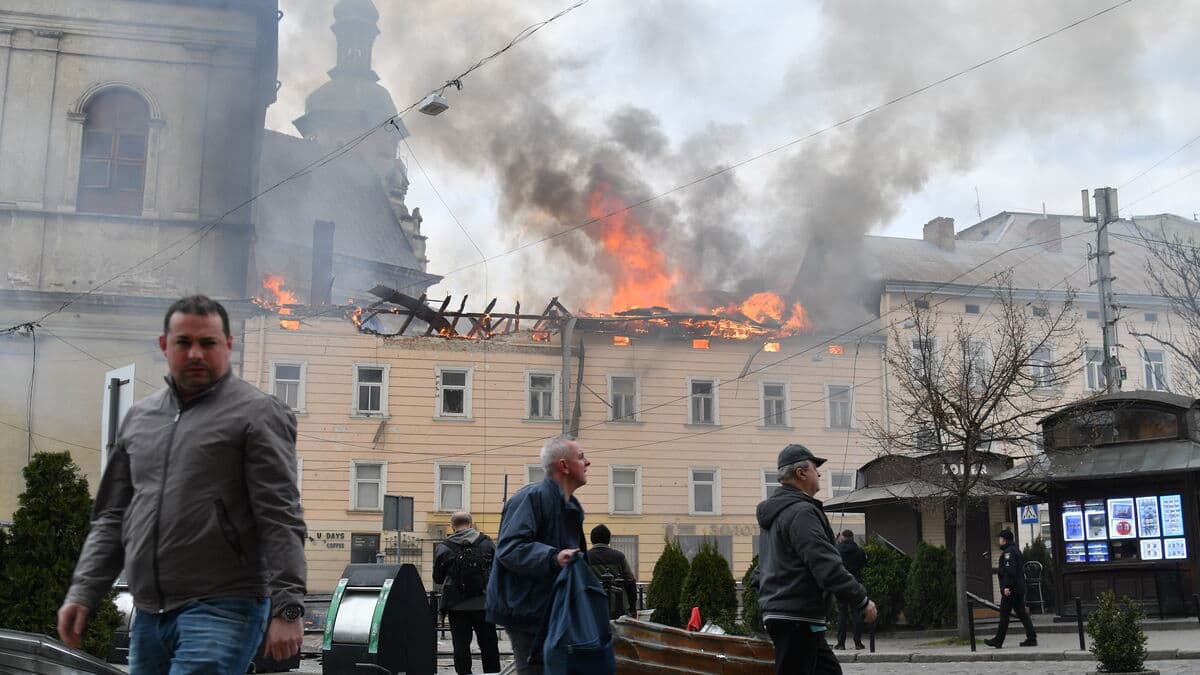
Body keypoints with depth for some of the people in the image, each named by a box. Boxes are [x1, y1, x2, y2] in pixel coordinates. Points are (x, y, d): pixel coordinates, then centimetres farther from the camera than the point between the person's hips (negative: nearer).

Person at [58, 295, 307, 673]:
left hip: (221, 610, -6)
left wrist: (287, 608, -17)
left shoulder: (256, 413, -3)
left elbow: (281, 520, -10)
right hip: (149, 615, 7)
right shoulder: (139, 417, 16)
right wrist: (83, 593, 10)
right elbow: (112, 518, 20)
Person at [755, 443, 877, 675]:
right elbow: (828, 567, -22)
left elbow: (761, 569, 25)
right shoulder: (801, 512, -16)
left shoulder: (775, 512, 17)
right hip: (796, 618, -11)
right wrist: (863, 601, -15)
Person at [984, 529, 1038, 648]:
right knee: (1022, 613, 9)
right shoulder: (1016, 550, 19)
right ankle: (1031, 638, 4)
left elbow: (1009, 570, -22)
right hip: (1019, 588, 10)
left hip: (1010, 589, -10)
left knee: (1004, 614, -4)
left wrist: (1007, 586, -23)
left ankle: (998, 640, 1)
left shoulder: (1008, 552, -13)